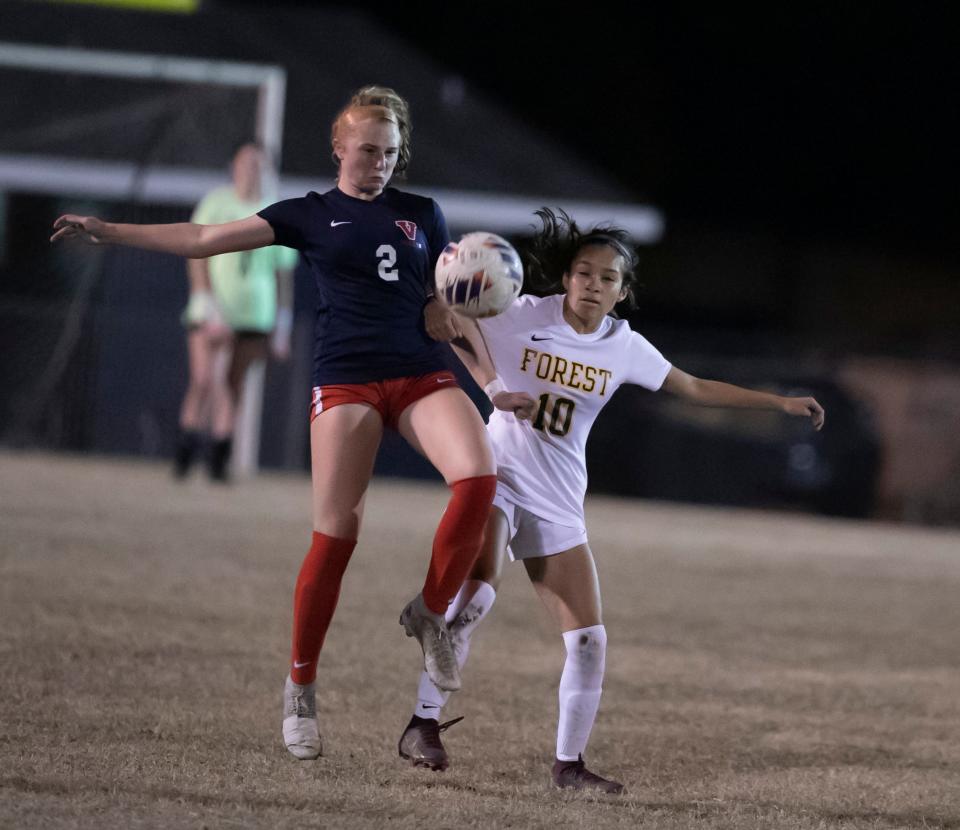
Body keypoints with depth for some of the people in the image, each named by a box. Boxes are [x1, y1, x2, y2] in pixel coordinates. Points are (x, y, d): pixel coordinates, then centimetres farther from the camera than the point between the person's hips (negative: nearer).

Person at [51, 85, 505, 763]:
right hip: (346, 382, -2)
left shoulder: (422, 215, 14)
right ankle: (301, 687, 5)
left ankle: (431, 614, -4)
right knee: (335, 535, -8)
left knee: (479, 477, -25)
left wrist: (444, 310, -4)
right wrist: (106, 231, -1)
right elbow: (204, 239, 4)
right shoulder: (311, 215, 8)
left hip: (422, 376, 2)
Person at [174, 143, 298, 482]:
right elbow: (196, 256, -2)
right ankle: (187, 447, -3)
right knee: (204, 380, -14)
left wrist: (282, 326, 8)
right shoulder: (216, 204, 2)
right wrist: (208, 303, -13)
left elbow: (284, 273, 13)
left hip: (255, 314, 2)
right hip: (212, 310, -2)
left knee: (233, 386, 1)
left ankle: (219, 455, 7)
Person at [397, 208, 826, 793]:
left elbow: (696, 388, 15)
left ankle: (569, 763, 14)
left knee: (589, 640, -1)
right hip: (500, 475, -5)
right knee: (477, 591, -29)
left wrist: (781, 403, 13)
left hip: (559, 504, 5)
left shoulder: (623, 346, 4)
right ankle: (423, 724, -22)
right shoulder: (524, 317, -7)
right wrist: (493, 388, -12)